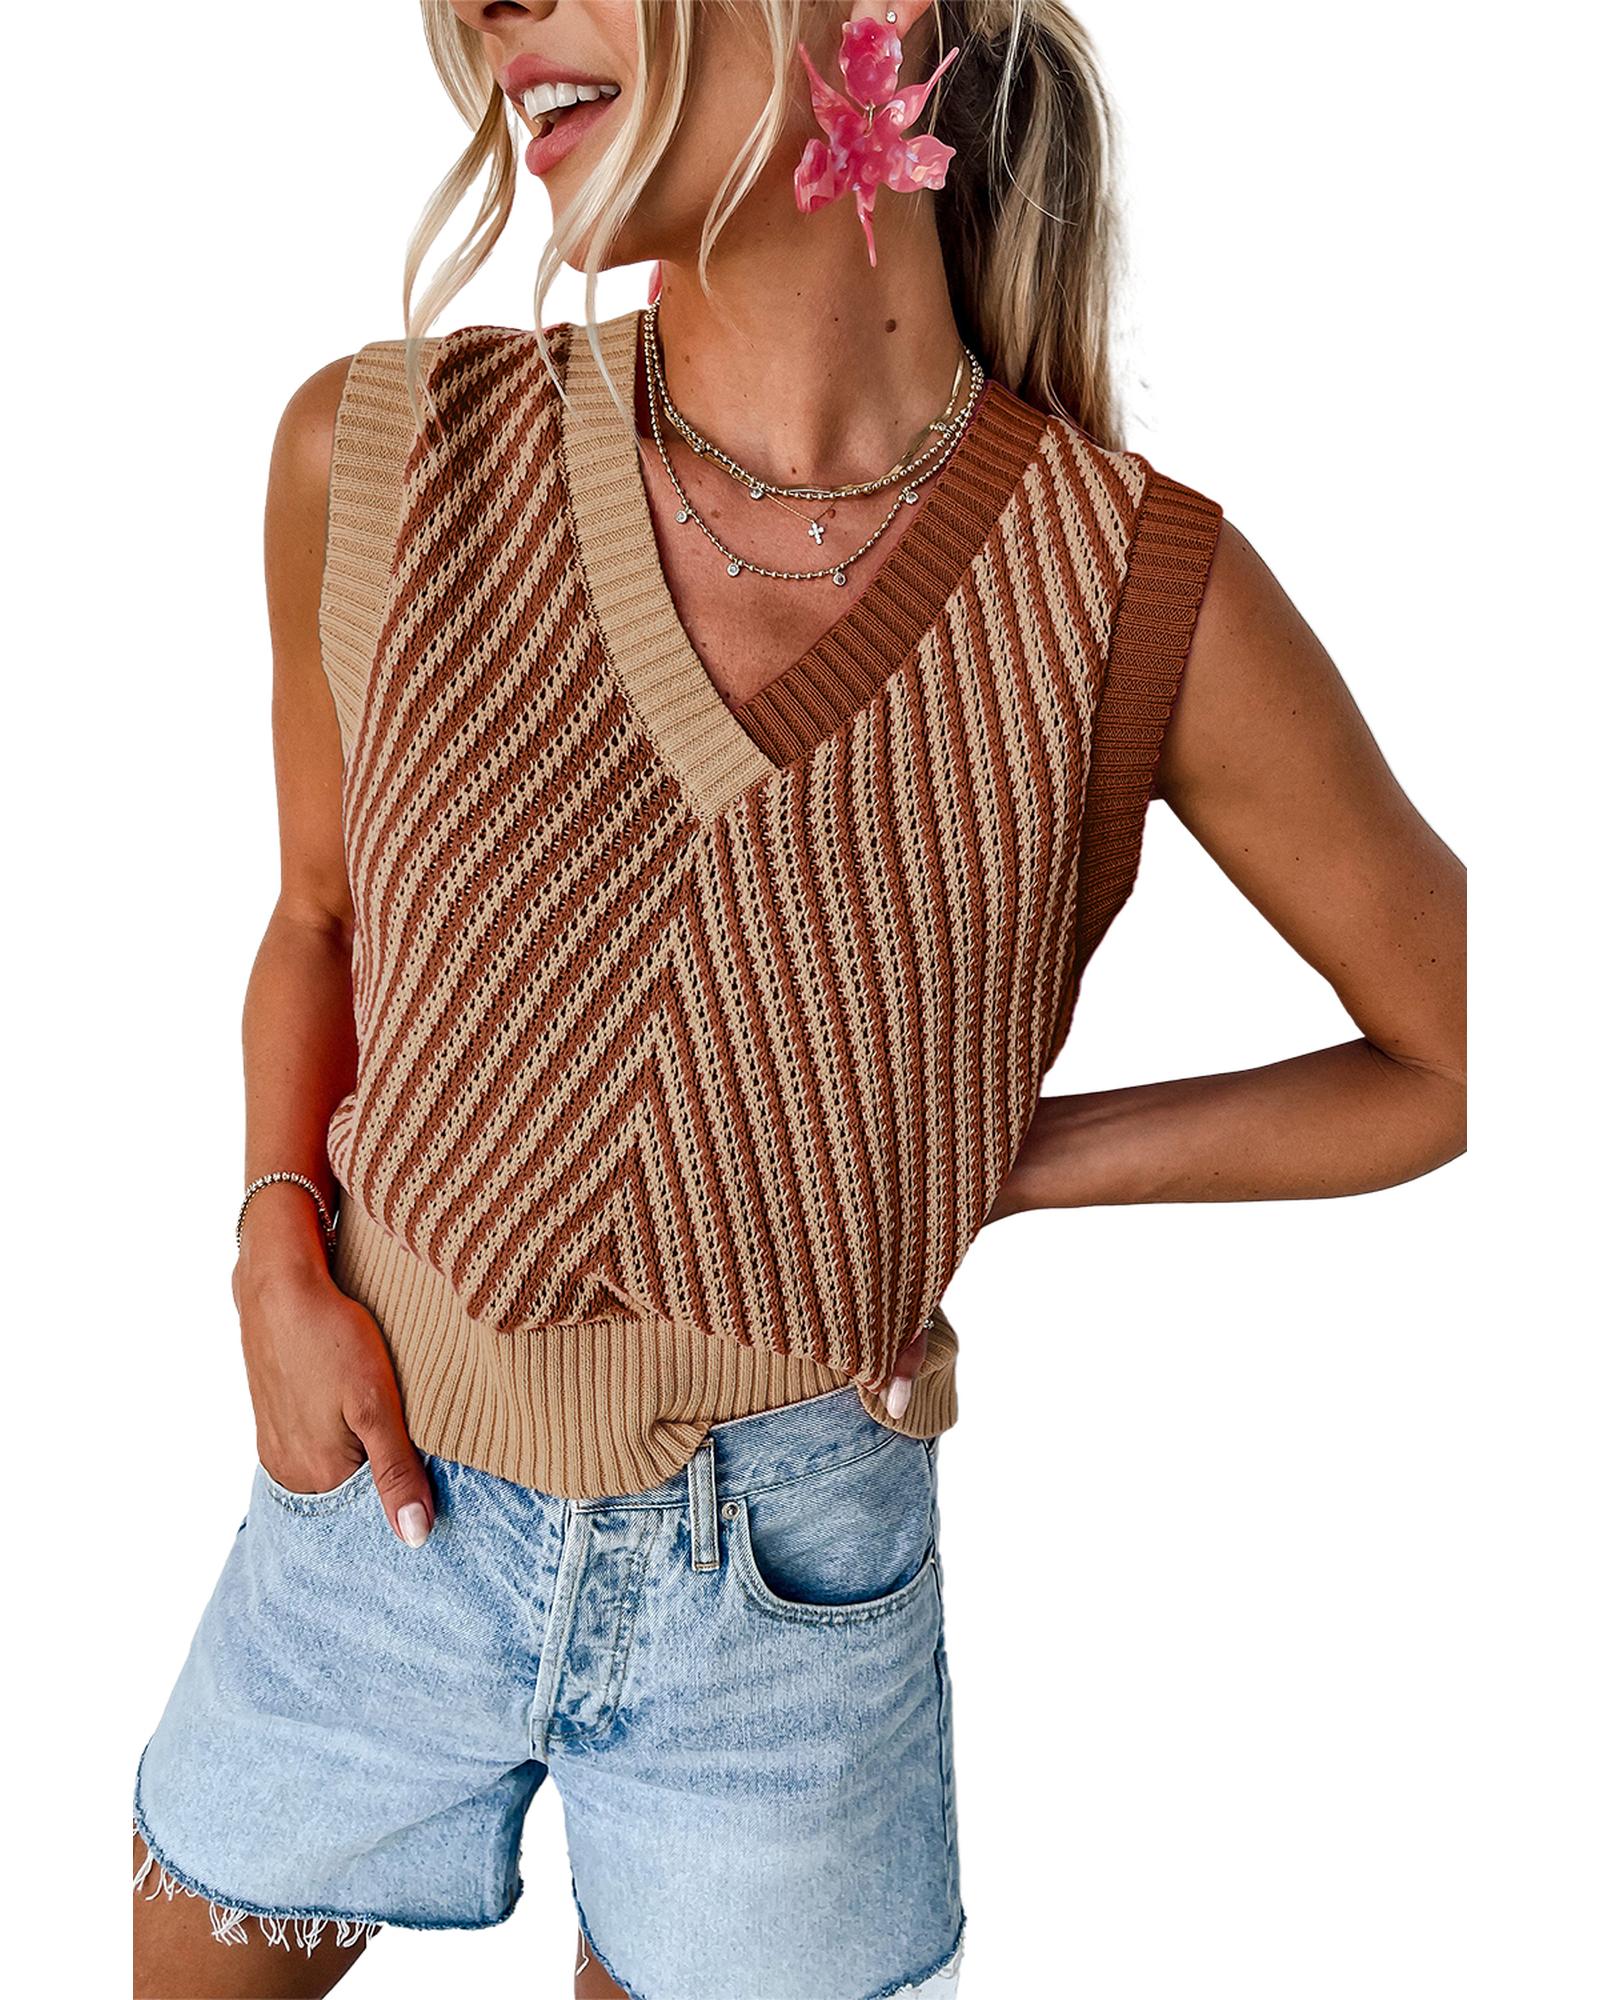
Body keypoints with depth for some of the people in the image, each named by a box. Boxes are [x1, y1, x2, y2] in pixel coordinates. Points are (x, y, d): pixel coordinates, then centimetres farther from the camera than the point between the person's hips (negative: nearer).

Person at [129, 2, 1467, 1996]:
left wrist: (1001, 1161, -10)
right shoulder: (379, 456, -13)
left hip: (791, 1561, -1)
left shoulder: (1146, 600, -19)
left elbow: (1475, 1060, -5)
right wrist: (281, 1260, -7)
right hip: (387, 1486, 3)